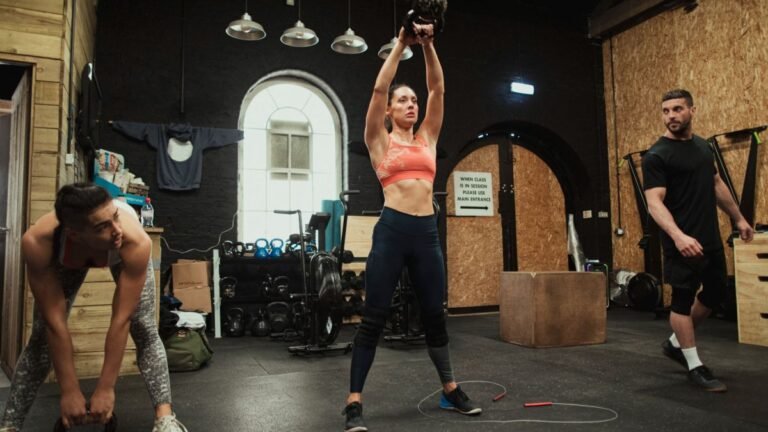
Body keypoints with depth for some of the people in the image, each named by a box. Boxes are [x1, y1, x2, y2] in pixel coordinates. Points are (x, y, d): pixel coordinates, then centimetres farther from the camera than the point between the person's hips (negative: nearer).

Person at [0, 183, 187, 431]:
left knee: (145, 331, -14)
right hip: (66, 258, 1)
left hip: (123, 255, -1)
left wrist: (106, 389, -30)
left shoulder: (136, 242, -46)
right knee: (42, 336, -3)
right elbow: (55, 323, -35)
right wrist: (69, 391, -28)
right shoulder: (38, 243, -43)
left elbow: (121, 320, -37)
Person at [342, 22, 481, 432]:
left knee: (435, 315, 13)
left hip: (427, 232, 4)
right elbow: (379, 88, -2)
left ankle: (451, 391, 28)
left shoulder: (427, 138, 17)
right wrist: (401, 45, 2)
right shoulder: (380, 141, 6)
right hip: (392, 230, -4)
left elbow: (438, 89, 11)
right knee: (374, 318, -2)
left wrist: (428, 45, 5)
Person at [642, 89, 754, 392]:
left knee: (715, 294, 18)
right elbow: (655, 202, -24)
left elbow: (717, 185, 23)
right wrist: (678, 236, -38)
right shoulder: (657, 156, -14)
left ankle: (675, 344, 34)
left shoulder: (702, 146, 12)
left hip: (711, 238, 9)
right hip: (682, 242, -9)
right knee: (683, 300, 0)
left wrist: (738, 218, 25)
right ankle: (695, 367, 12)